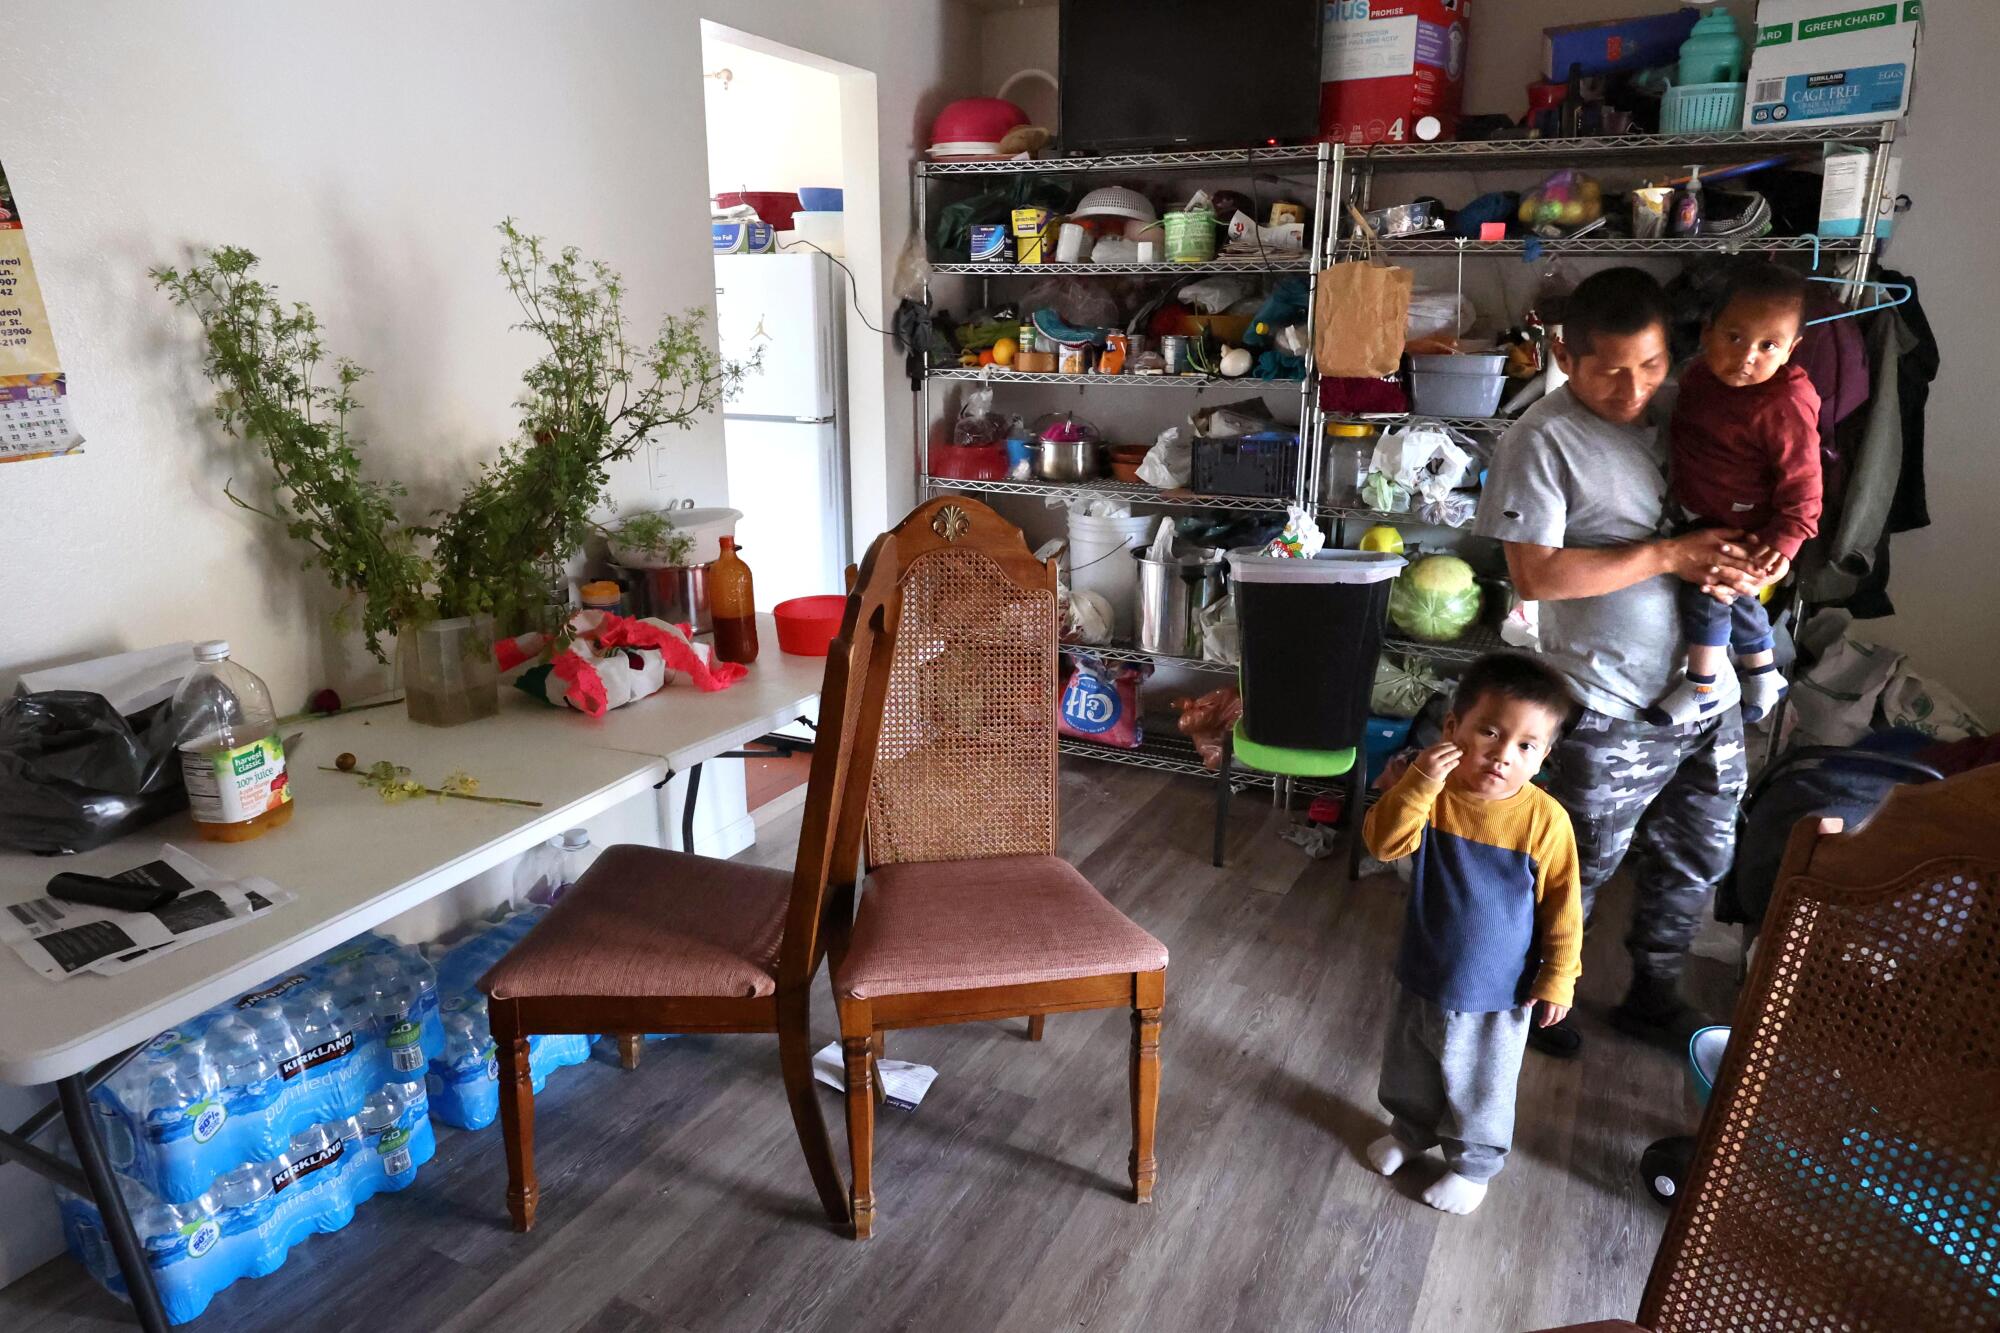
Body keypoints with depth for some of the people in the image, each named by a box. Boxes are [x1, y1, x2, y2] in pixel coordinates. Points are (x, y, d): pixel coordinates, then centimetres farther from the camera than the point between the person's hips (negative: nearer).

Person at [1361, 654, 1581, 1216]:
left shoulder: (1544, 819, -21)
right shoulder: (1432, 796, -15)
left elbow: (1561, 908, -11)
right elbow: (1384, 842, -27)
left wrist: (1557, 978, -7)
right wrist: (1417, 784, -39)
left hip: (1496, 991, -3)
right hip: (1421, 977, 3)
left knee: (1479, 1087, 18)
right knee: (1410, 1068, 27)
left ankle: (1472, 1163, 45)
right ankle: (1411, 1129, 54)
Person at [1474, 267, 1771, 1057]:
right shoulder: (1544, 441, -15)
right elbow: (1534, 575, -21)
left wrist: (1746, 566, -9)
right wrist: (1669, 556, -21)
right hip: (1613, 708, -6)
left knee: (1696, 858, 20)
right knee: (1581, 870, 10)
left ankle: (1654, 994, 41)